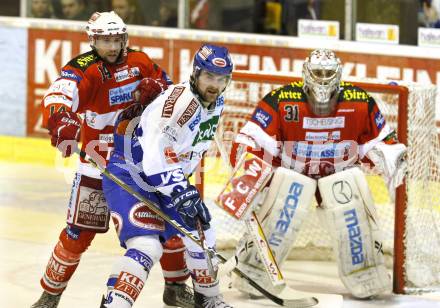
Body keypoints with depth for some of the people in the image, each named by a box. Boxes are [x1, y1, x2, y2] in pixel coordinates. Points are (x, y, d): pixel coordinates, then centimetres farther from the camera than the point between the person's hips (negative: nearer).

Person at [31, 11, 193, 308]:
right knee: (80, 231, -5)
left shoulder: (139, 62, -1)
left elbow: (168, 86, 13)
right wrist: (61, 119, -57)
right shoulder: (82, 69, -16)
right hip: (97, 164, -4)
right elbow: (58, 94, -35)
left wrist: (155, 87, -11)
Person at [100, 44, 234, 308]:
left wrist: (186, 185, 20)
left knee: (200, 232, 18)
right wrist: (180, 192, -35)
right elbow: (153, 156, -34)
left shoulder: (216, 103, 2)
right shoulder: (179, 100, -28)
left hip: (167, 177, 9)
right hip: (129, 175, -9)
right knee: (147, 246, -26)